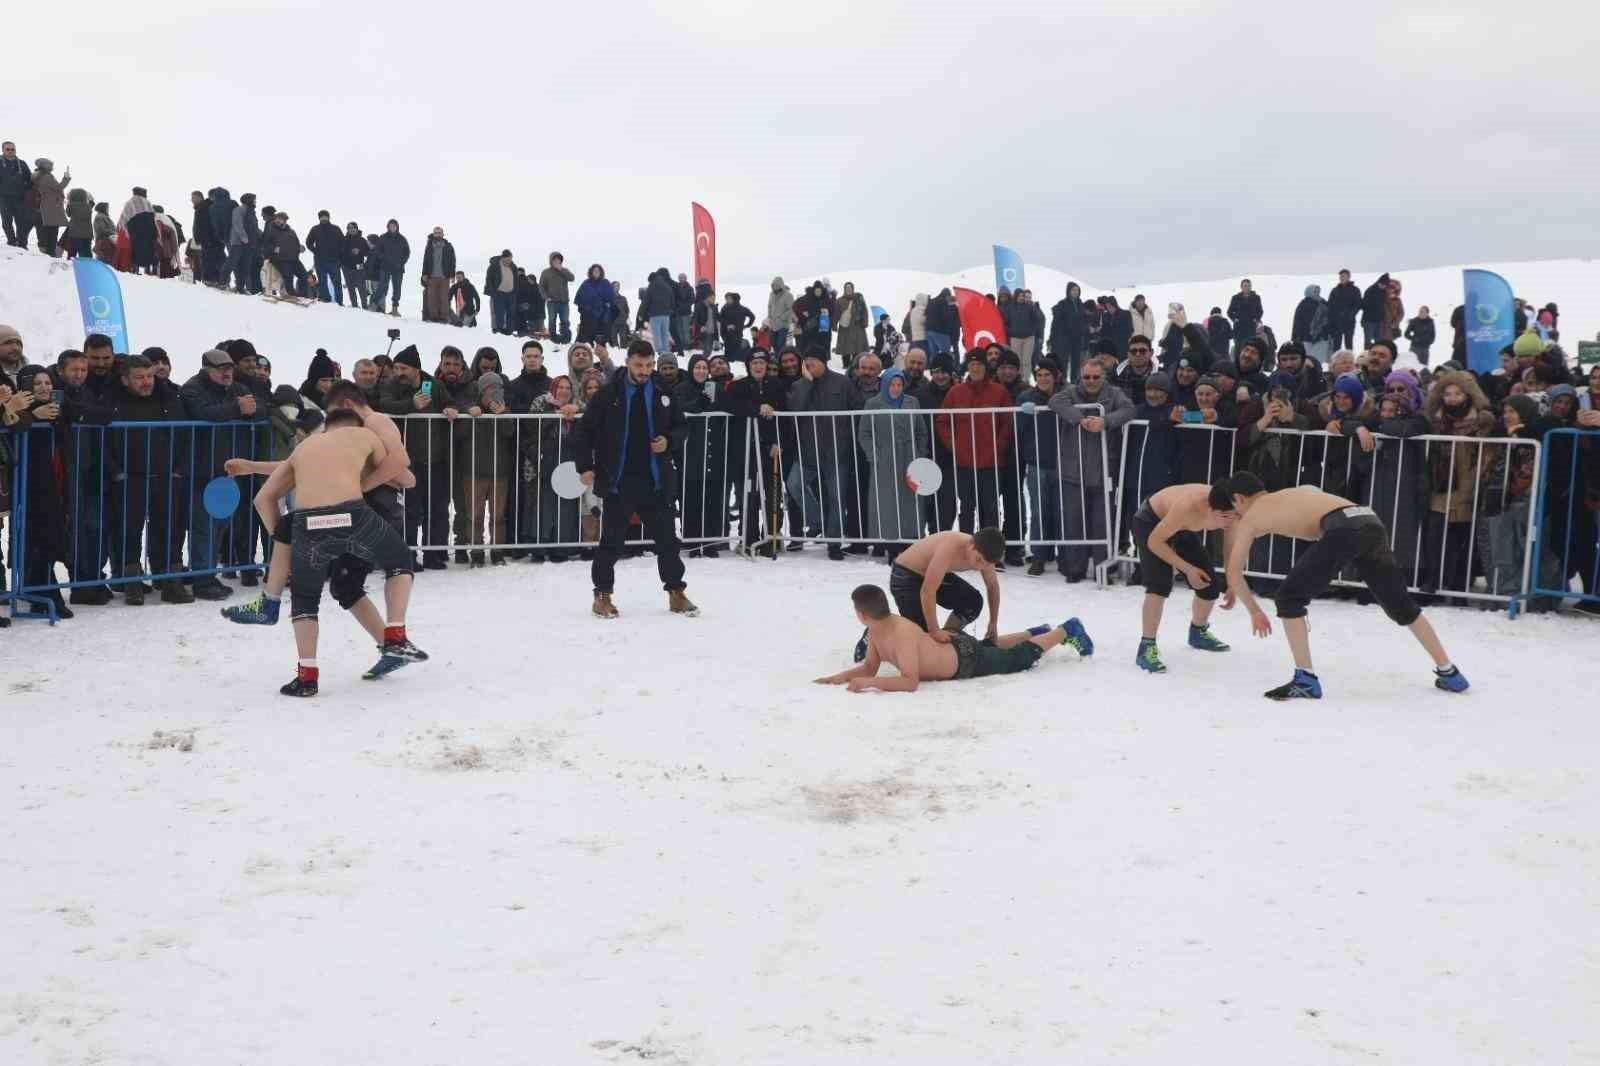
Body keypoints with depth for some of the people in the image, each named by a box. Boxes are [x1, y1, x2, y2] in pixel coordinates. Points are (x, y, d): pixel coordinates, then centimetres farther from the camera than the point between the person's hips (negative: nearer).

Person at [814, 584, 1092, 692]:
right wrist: (839, 677, -19)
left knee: (1022, 657, 16)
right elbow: (869, 667, -2)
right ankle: (1036, 631, 60)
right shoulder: (875, 631, -13)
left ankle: (1067, 630, 36)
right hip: (952, 646, 7)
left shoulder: (901, 635, -40)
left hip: (968, 660, -7)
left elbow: (910, 682, -46)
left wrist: (868, 683, -50)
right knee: (989, 644, 39)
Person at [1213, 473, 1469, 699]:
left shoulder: (1250, 518, 20)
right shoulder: (1298, 491, 36)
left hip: (1345, 529, -7)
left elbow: (1234, 573, 25)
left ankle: (1305, 679, 2)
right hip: (1371, 523, 7)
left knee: (1289, 598, 6)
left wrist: (1255, 612, 36)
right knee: (1401, 605, 23)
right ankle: (1448, 672, 34)